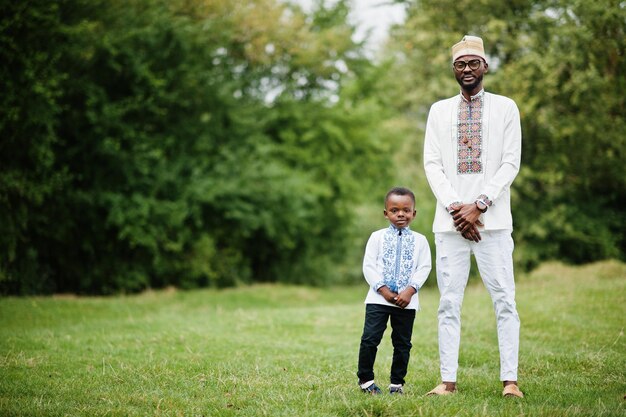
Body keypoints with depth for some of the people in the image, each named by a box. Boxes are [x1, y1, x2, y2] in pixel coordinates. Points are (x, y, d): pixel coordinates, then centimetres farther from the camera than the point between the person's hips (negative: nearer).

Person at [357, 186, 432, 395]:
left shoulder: (419, 240, 6)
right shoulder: (377, 237, 4)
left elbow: (424, 268, 0)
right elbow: (368, 266, -1)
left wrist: (410, 290, -13)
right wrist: (383, 289, -11)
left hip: (406, 301, 1)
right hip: (378, 298, -1)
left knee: (402, 343, 6)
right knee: (370, 339, -7)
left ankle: (397, 383, 17)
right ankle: (365, 379, 7)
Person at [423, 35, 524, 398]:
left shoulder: (505, 108, 7)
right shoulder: (440, 110, 13)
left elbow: (511, 163, -1)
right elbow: (432, 164, 6)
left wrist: (478, 205, -11)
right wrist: (456, 209, -7)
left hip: (493, 220, -2)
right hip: (450, 219, 2)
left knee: (504, 300, -5)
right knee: (449, 303, 1)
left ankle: (510, 380, -4)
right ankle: (448, 381, 3)